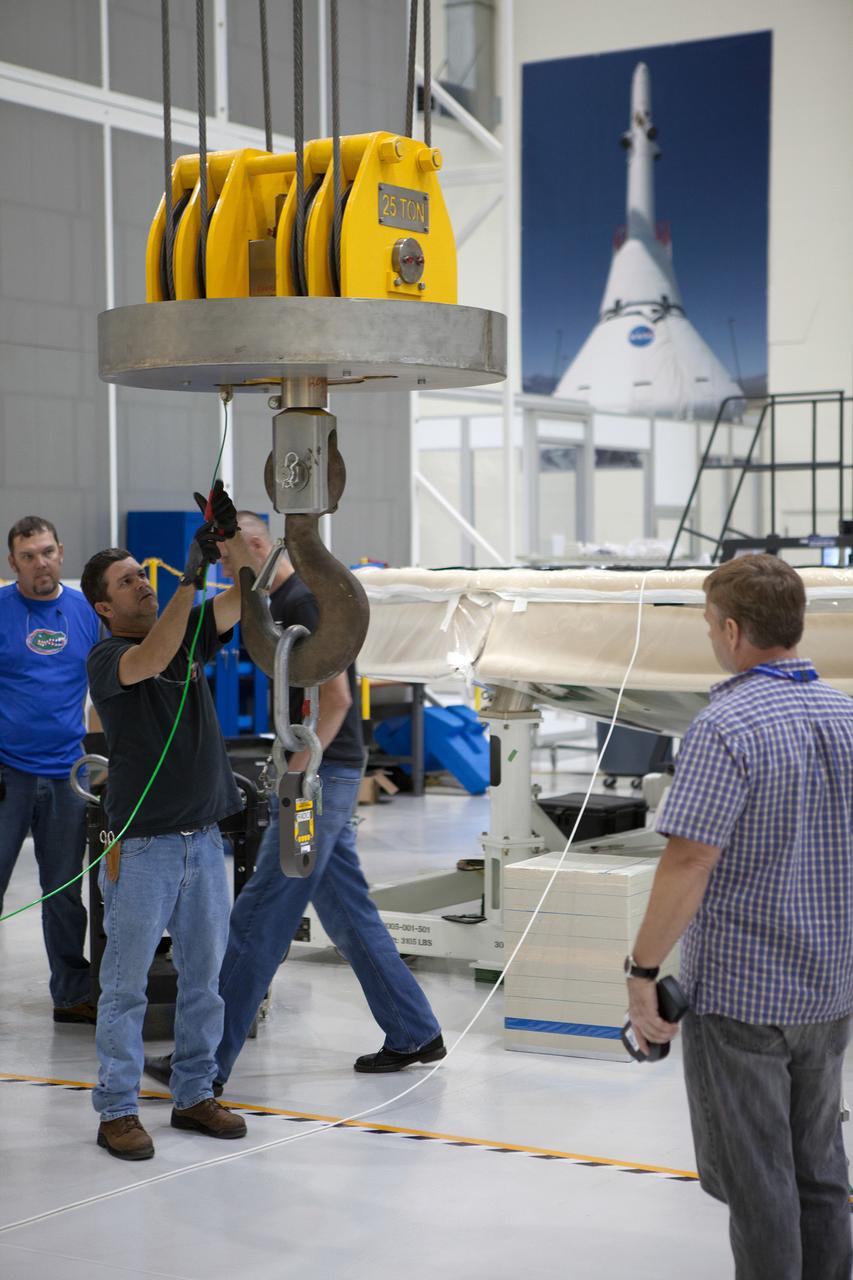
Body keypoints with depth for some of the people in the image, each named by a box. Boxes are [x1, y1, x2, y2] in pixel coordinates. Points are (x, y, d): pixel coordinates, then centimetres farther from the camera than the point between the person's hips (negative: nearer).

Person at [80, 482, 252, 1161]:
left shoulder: (190, 635, 10)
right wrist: (192, 576, -31)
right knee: (126, 983, 0)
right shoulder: (106, 660, -8)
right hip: (143, 845, -6)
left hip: (204, 838, 6)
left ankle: (194, 1094, 23)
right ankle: (118, 1110, 7)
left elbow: (250, 595, 2)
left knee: (204, 975, 12)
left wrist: (231, 537, -14)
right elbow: (151, 660, -30)